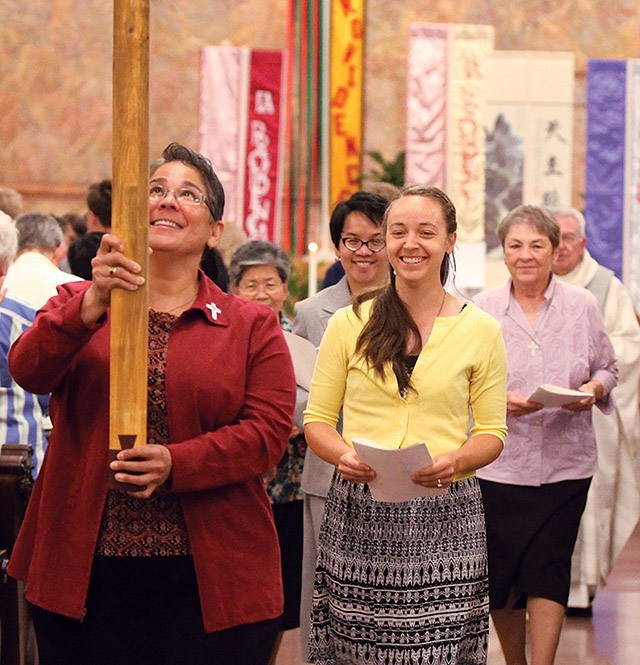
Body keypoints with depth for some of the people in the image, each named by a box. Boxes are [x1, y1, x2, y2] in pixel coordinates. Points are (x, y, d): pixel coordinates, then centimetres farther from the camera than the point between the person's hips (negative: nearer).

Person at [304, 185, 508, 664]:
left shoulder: (480, 330, 7)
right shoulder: (350, 324, 8)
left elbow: (492, 432, 8)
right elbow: (317, 419, 10)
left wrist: (457, 460, -13)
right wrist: (343, 454, -12)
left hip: (445, 520, 0)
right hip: (358, 516, 1)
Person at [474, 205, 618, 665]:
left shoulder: (582, 306, 4)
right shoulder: (482, 309, 2)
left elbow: (608, 368, 13)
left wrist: (594, 389, -9)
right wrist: (500, 400, -14)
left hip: (565, 462, 0)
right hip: (498, 462, 0)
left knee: (547, 573, -6)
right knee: (500, 574, 5)